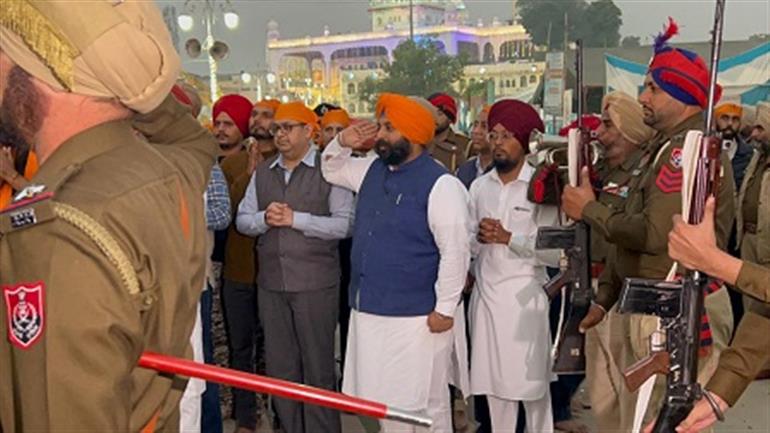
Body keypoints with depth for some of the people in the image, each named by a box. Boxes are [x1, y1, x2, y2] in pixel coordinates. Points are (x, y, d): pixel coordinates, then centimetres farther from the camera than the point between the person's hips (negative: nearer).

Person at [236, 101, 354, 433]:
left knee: (317, 364, 3)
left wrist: (295, 219, -17)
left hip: (315, 284, -5)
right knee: (279, 364, 13)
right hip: (271, 283, 5)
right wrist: (265, 219, -9)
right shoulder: (262, 172, 14)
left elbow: (345, 223, -13)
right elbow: (242, 219, 12)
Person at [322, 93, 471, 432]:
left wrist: (445, 309, -17)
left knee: (422, 404, 2)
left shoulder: (440, 184, -15)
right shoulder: (372, 169, 10)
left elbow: (455, 250, -17)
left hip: (416, 317, -8)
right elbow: (331, 171, 28)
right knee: (382, 399, 18)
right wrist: (342, 144, 7)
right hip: (368, 310, 8)